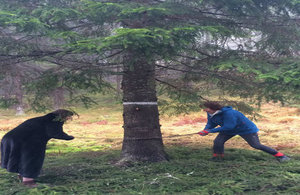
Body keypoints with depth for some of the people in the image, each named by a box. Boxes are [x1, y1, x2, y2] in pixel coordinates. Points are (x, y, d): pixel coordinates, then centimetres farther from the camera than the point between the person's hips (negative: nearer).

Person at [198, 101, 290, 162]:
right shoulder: (211, 114, -12)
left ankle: (279, 155, 6)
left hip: (246, 129, -7)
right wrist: (205, 130, -23)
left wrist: (210, 131, -36)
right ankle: (217, 157, 11)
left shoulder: (228, 113, -39)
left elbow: (228, 127, -37)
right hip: (228, 130, 7)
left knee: (256, 145, -7)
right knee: (218, 142, -11)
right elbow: (210, 124, 0)